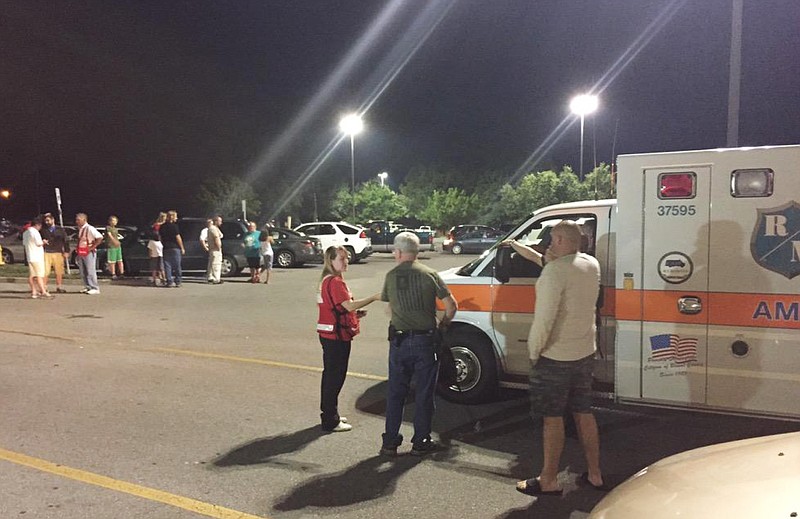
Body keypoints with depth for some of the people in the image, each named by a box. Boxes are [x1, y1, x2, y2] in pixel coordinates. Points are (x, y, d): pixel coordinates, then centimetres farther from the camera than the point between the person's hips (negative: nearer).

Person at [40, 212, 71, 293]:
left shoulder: (60, 230, 11)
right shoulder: (43, 230, 11)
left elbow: (66, 241, 10)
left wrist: (66, 252, 3)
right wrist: (42, 241, -6)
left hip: (58, 253, 0)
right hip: (46, 253, 0)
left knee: (59, 272, 2)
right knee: (45, 272, -6)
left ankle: (59, 288, 11)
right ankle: (44, 288, 0)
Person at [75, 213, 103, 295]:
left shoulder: (89, 229, -14)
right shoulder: (79, 229, 12)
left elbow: (100, 237, -22)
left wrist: (92, 247, -18)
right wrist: (78, 252, 14)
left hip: (89, 253, -8)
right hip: (81, 253, 8)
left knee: (90, 271, -7)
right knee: (83, 272, 10)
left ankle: (95, 288, -2)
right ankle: (87, 287, 19)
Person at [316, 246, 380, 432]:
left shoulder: (327, 280, 15)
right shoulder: (335, 282, -18)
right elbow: (349, 305, -26)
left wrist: (355, 313, 10)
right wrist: (374, 297, -23)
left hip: (329, 334, 10)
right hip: (337, 335, -10)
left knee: (330, 374, 18)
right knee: (335, 376, -3)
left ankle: (329, 414, 29)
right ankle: (331, 421, 4)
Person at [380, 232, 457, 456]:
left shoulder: (391, 276, 0)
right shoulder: (429, 274, -5)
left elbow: (389, 307, 11)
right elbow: (451, 305, -6)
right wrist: (444, 323, 11)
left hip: (398, 340, 2)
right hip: (424, 339, -1)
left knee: (395, 392, 12)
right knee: (424, 392, 9)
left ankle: (390, 442, 17)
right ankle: (421, 442, 16)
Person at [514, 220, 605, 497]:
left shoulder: (555, 270, -21)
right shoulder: (592, 265, 4)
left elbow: (544, 317, -23)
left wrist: (534, 351, -11)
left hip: (555, 357, -8)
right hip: (585, 352, 8)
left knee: (552, 418, 3)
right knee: (584, 413, 17)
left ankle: (549, 481, 13)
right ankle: (594, 474, 27)